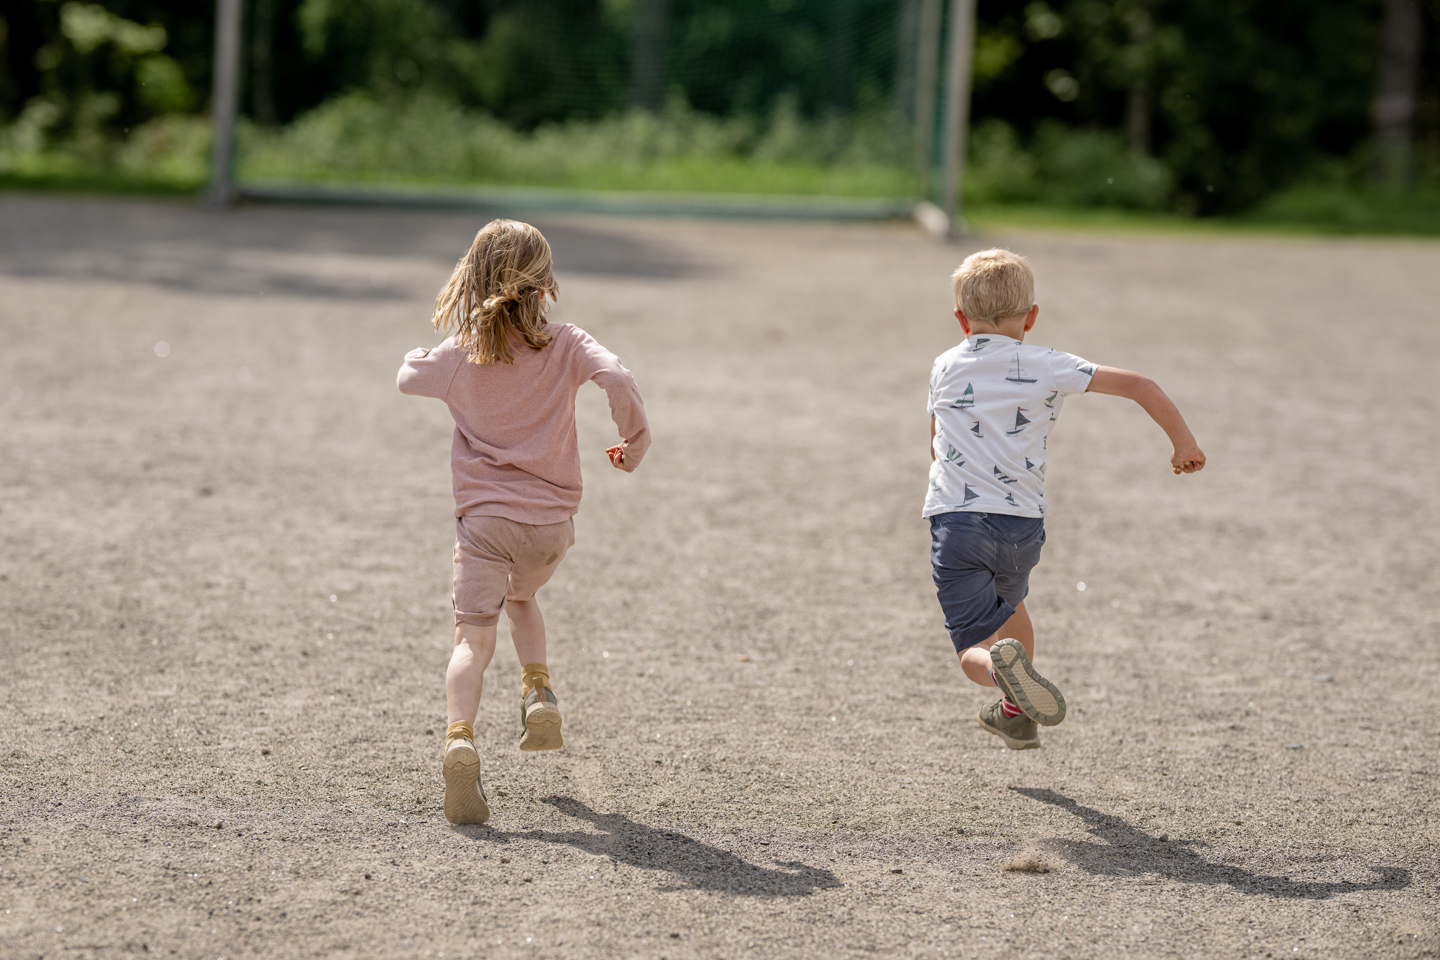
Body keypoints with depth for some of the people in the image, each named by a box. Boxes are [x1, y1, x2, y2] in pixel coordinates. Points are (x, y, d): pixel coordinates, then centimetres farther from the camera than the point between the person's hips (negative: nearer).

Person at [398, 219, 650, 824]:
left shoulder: (458, 357, -1)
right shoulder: (565, 346, -5)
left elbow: (408, 377, 18)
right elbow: (618, 380, -22)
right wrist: (635, 442, -7)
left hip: (484, 518, -2)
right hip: (552, 520, 2)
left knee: (474, 634, -11)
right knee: (522, 596, 32)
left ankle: (460, 736, -33)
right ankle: (538, 693, 16)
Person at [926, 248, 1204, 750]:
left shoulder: (945, 368, 9)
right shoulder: (1047, 367, 2)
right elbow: (1139, 385, -4)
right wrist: (1184, 442, 8)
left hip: (956, 521, -1)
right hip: (1022, 525, 1)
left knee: (973, 648, -3)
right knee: (1009, 603, 32)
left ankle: (1002, 665, -37)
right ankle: (1016, 714, 45)